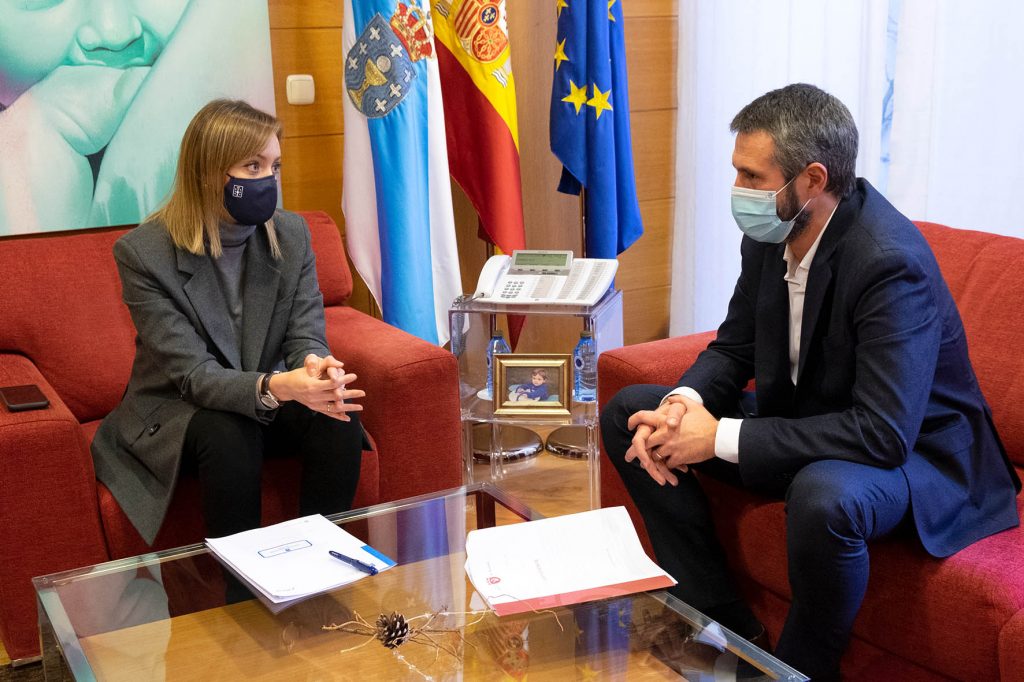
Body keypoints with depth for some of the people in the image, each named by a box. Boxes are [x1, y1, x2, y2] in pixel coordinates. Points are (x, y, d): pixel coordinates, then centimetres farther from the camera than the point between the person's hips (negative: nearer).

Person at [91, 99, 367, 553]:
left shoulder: (292, 235, -5)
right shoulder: (143, 252, -19)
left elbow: (306, 336, -8)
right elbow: (193, 374, -24)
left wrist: (317, 367, -35)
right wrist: (275, 387, -44)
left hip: (271, 400, 4)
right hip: (175, 411, -3)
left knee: (338, 420, -24)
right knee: (229, 434, -35)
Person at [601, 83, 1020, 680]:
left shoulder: (891, 261, -29)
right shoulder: (770, 232, -6)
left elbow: (884, 433, -34)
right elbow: (734, 347, 5)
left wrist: (721, 438, -32)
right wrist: (684, 403, -19)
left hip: (910, 450, -8)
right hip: (802, 419, 8)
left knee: (823, 496, -42)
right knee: (629, 412, 1)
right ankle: (725, 626, 4)